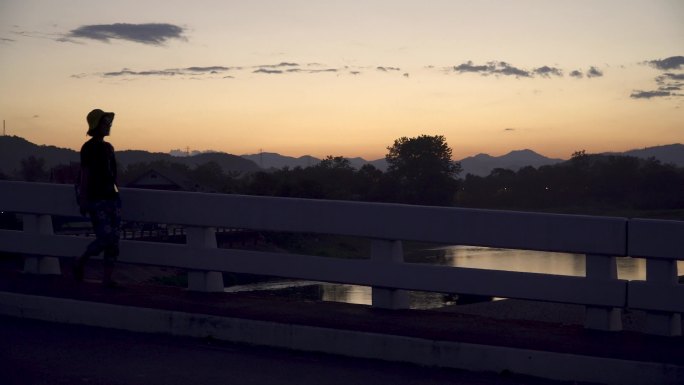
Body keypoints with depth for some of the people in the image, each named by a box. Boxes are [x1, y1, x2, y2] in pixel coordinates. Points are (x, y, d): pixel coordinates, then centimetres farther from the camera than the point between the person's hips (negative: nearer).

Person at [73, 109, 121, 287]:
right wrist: (83, 201, -14)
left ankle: (107, 277, 2)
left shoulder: (108, 147, 15)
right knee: (105, 237, -13)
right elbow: (85, 175, -10)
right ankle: (80, 262, 11)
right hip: (96, 198, -7)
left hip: (112, 197, 7)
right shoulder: (89, 148, -6)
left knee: (114, 238, 0)